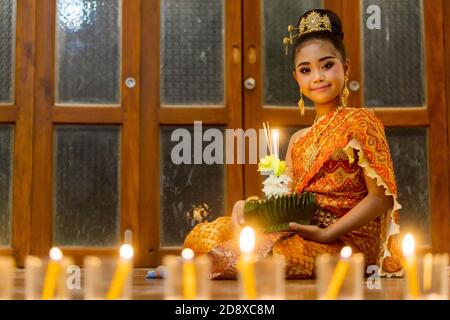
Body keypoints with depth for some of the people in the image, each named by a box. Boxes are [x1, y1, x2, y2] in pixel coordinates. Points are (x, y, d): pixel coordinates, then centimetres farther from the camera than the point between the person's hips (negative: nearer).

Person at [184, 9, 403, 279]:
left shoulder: (360, 121, -2)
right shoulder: (299, 140, 18)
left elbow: (382, 197, -10)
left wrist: (327, 234, -19)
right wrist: (248, 206, -6)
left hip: (347, 239, -6)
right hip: (300, 233, 6)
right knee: (203, 235, -12)